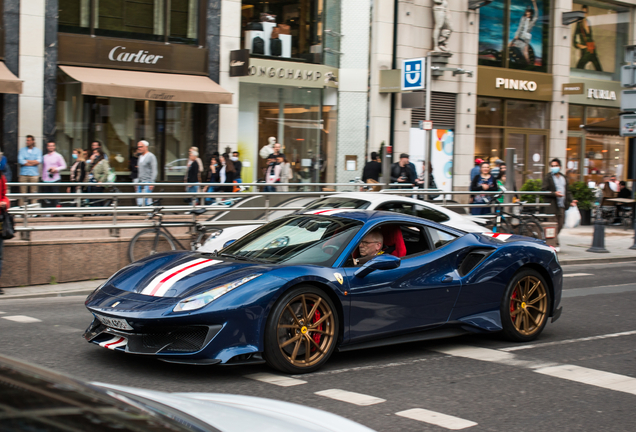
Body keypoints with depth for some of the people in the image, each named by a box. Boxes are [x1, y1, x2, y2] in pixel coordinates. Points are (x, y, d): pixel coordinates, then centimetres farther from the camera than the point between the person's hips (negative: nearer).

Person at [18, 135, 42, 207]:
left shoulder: (38, 150, 11)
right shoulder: (22, 150, 11)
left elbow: (39, 161, -4)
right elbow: (20, 161, -4)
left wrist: (26, 161, -5)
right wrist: (33, 162, -3)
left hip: (34, 174, 0)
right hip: (23, 174, 0)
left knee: (33, 192, -2)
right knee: (22, 192, -3)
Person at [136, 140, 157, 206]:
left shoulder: (151, 156, -7)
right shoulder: (140, 157, 18)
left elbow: (154, 171, -12)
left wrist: (152, 183, -18)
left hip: (147, 182, -8)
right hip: (140, 182, 8)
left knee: (147, 201, -14)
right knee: (139, 202, 3)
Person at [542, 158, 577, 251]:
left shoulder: (564, 178, 18)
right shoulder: (547, 178, -1)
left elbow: (567, 191, 22)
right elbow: (543, 190, -8)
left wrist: (570, 200, 7)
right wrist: (554, 193, -20)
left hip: (562, 206, 6)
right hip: (552, 205, -6)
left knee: (560, 225, 9)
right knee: (554, 225, -9)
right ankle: (555, 244, -7)